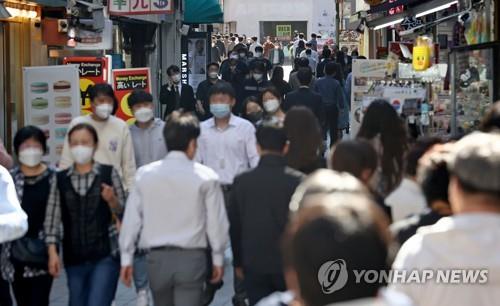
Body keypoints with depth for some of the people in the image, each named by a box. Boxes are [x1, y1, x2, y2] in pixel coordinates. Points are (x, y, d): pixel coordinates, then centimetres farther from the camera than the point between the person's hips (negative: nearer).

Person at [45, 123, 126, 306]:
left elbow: (124, 214, 4)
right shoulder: (61, 179, 6)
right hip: (74, 258, 3)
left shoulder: (109, 173, 1)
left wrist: (112, 200, -16)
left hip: (106, 256, -3)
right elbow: (52, 218, 4)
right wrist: (53, 252, -4)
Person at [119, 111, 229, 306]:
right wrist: (218, 258, 8)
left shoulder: (145, 174, 0)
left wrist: (126, 258, 10)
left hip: (157, 258, 3)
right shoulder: (206, 177, -7)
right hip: (190, 258, -3)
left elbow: (132, 219, 1)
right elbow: (216, 222, -4)